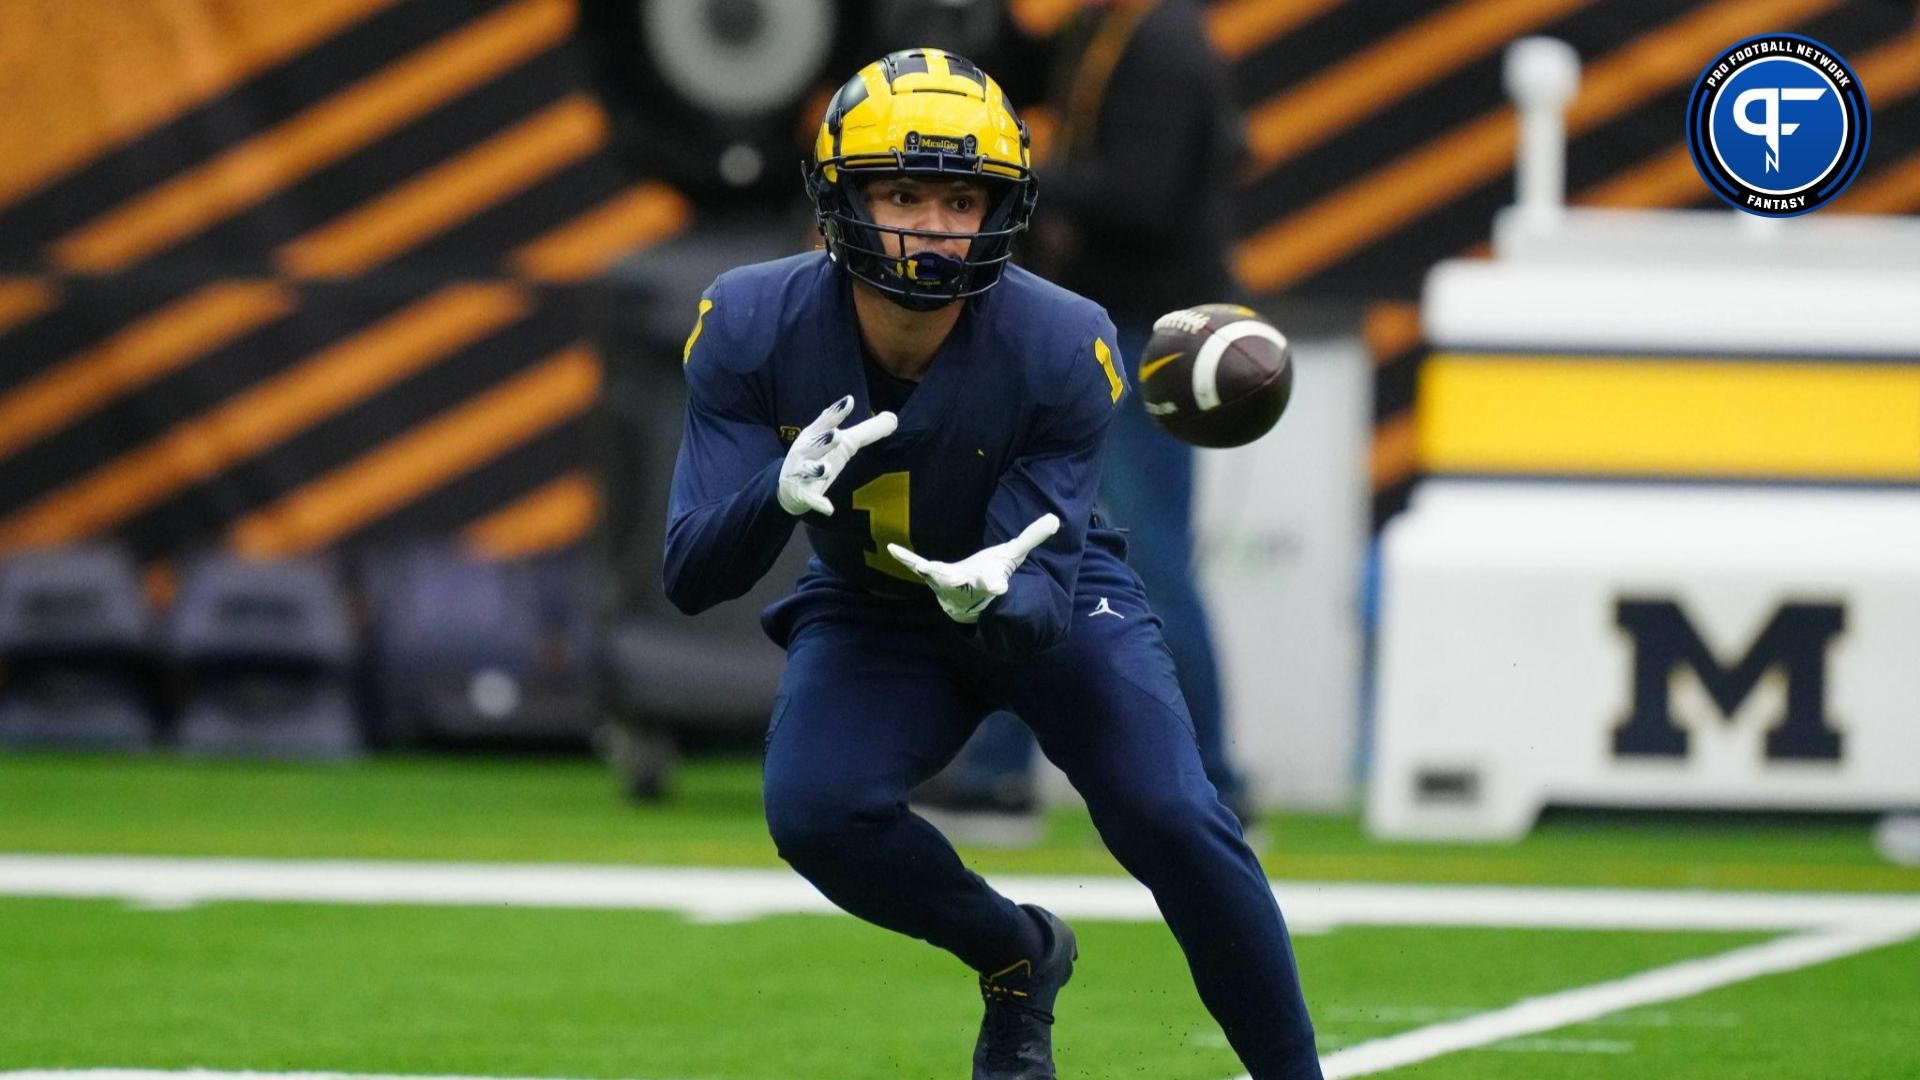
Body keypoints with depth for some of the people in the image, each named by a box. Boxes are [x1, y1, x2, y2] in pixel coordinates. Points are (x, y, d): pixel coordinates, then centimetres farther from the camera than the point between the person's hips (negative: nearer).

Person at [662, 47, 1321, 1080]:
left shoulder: (1062, 347, -29)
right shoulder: (753, 327, -25)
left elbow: (1047, 593, -28)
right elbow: (691, 577, -25)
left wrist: (997, 601, -53)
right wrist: (779, 494, -48)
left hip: (1040, 591, -1)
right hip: (867, 614, 2)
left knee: (1173, 820, -21)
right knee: (813, 812, -24)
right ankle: (1020, 956, 6)